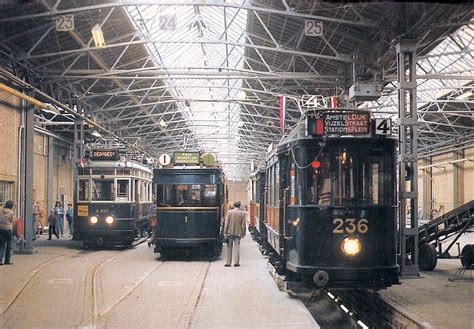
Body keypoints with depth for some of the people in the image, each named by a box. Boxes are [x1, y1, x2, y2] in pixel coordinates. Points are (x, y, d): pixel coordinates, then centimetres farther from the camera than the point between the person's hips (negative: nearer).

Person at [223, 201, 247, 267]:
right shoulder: (242, 213, -1)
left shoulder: (229, 212, -2)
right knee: (236, 247, 4)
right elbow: (243, 224, 0)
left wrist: (225, 232, 0)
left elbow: (226, 223, -3)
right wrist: (243, 233, 8)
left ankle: (228, 262, 7)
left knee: (229, 248, 7)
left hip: (230, 232, 0)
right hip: (238, 232, 0)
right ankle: (236, 262, 0)